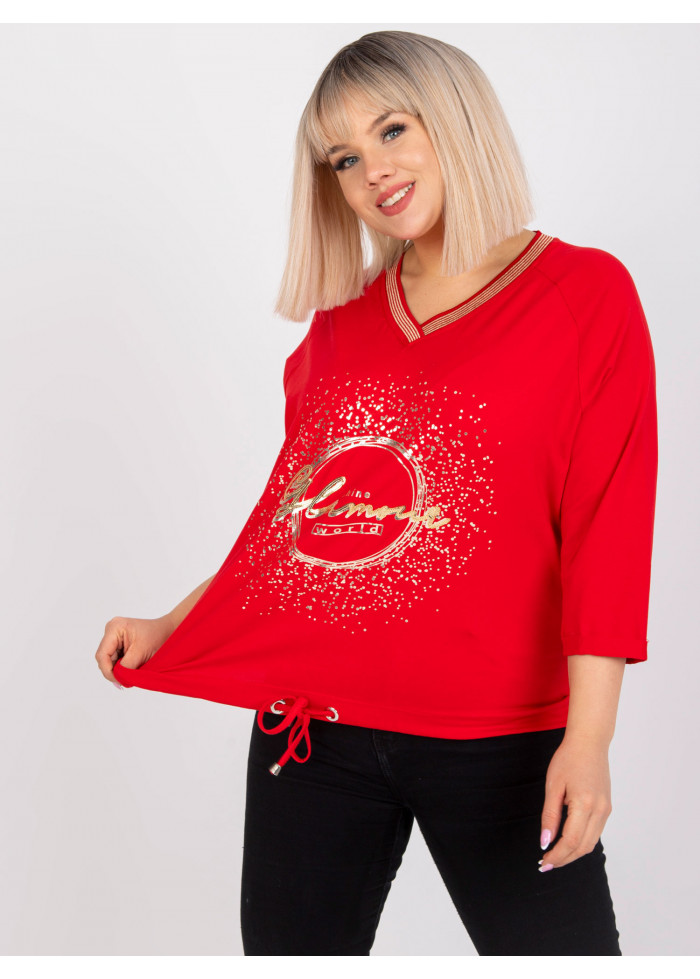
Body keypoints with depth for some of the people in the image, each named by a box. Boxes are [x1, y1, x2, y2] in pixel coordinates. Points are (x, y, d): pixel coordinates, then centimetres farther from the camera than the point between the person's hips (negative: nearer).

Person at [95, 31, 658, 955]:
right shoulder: (339, 325, 11)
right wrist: (171, 629, 14)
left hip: (496, 738, -4)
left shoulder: (586, 291, -1)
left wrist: (588, 736, -13)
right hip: (309, 722, 4)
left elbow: (607, 525, -7)